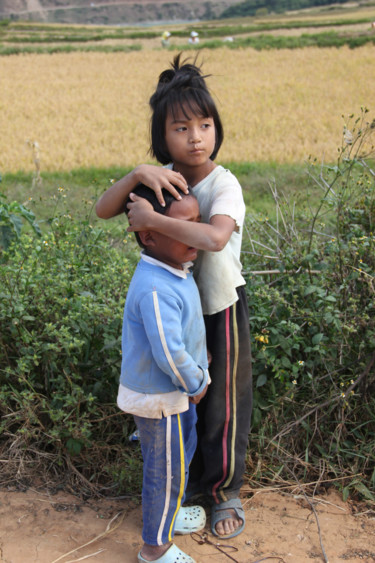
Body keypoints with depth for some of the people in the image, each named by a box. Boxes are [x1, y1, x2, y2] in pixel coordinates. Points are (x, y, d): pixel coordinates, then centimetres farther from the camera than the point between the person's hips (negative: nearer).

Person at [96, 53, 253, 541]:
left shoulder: (223, 184, -23)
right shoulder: (163, 178, -6)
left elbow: (214, 237, -44)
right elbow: (103, 210, -10)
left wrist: (151, 218, -37)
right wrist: (137, 174, -27)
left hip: (220, 308, -5)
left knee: (222, 404, 11)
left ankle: (226, 492, 35)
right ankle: (189, 481, 43)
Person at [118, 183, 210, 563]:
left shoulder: (174, 271, -1)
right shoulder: (155, 291, -34)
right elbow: (170, 354, -35)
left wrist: (199, 373, 11)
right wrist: (195, 384, -18)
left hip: (177, 388, 10)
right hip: (158, 398, -10)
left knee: (184, 449, 28)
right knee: (166, 471, 9)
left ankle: (168, 514, 53)